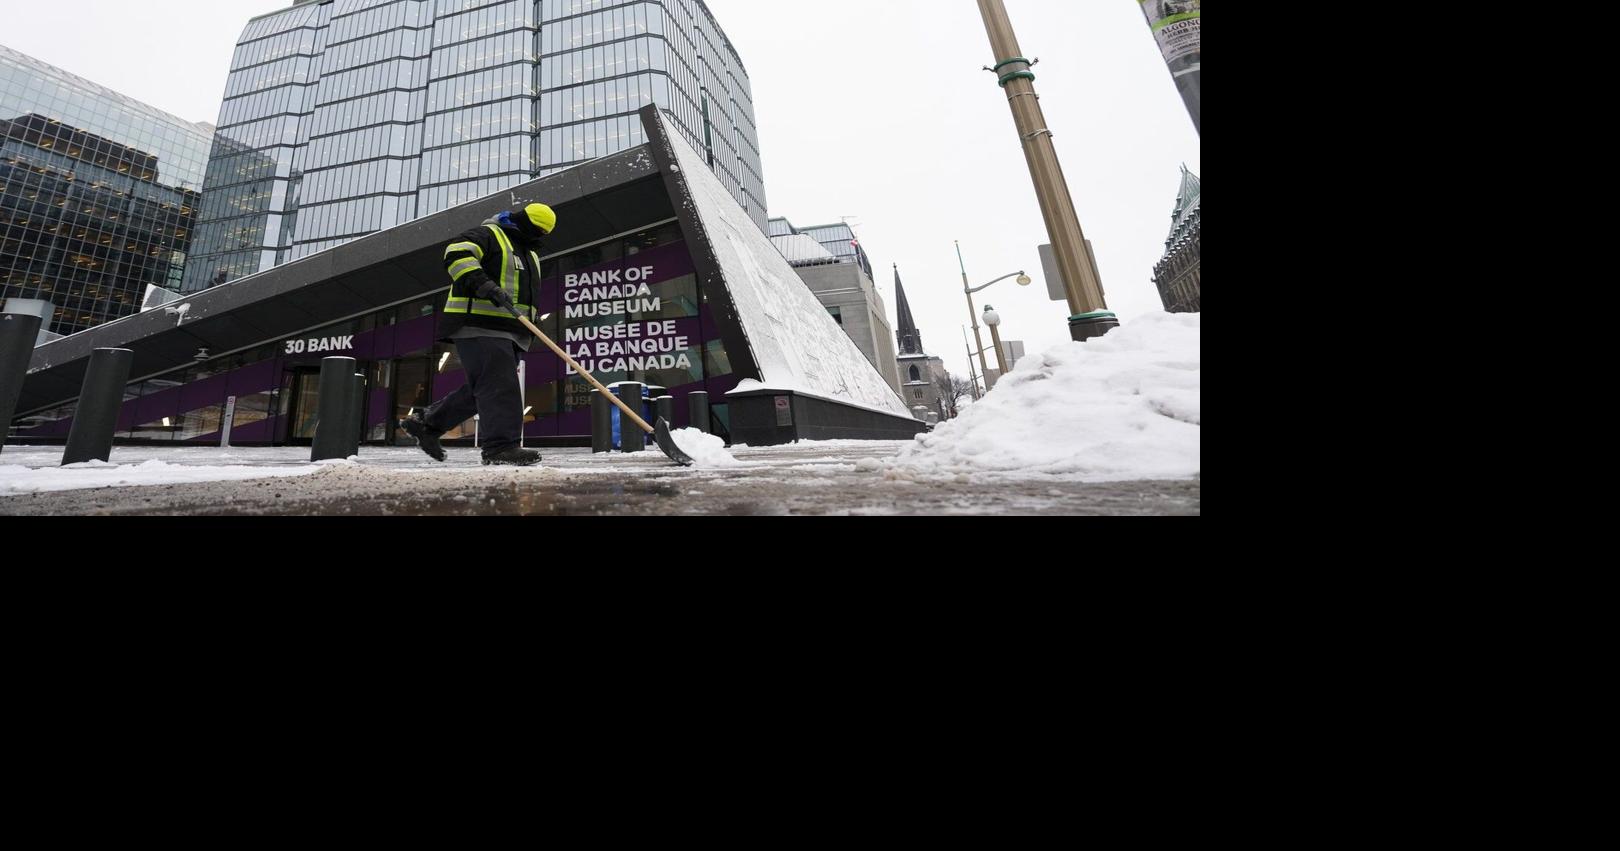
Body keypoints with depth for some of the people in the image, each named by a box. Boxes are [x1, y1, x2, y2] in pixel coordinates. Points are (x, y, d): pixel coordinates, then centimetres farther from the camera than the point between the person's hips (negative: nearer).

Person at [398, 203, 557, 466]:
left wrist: (529, 330, 28)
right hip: (479, 325, -9)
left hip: (507, 332, 9)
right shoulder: (487, 235, 1)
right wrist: (482, 284, -30)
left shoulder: (530, 254, 29)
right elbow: (457, 254, -16)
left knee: (479, 391, 7)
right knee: (498, 385, -18)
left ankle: (426, 424, 20)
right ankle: (501, 446, -20)